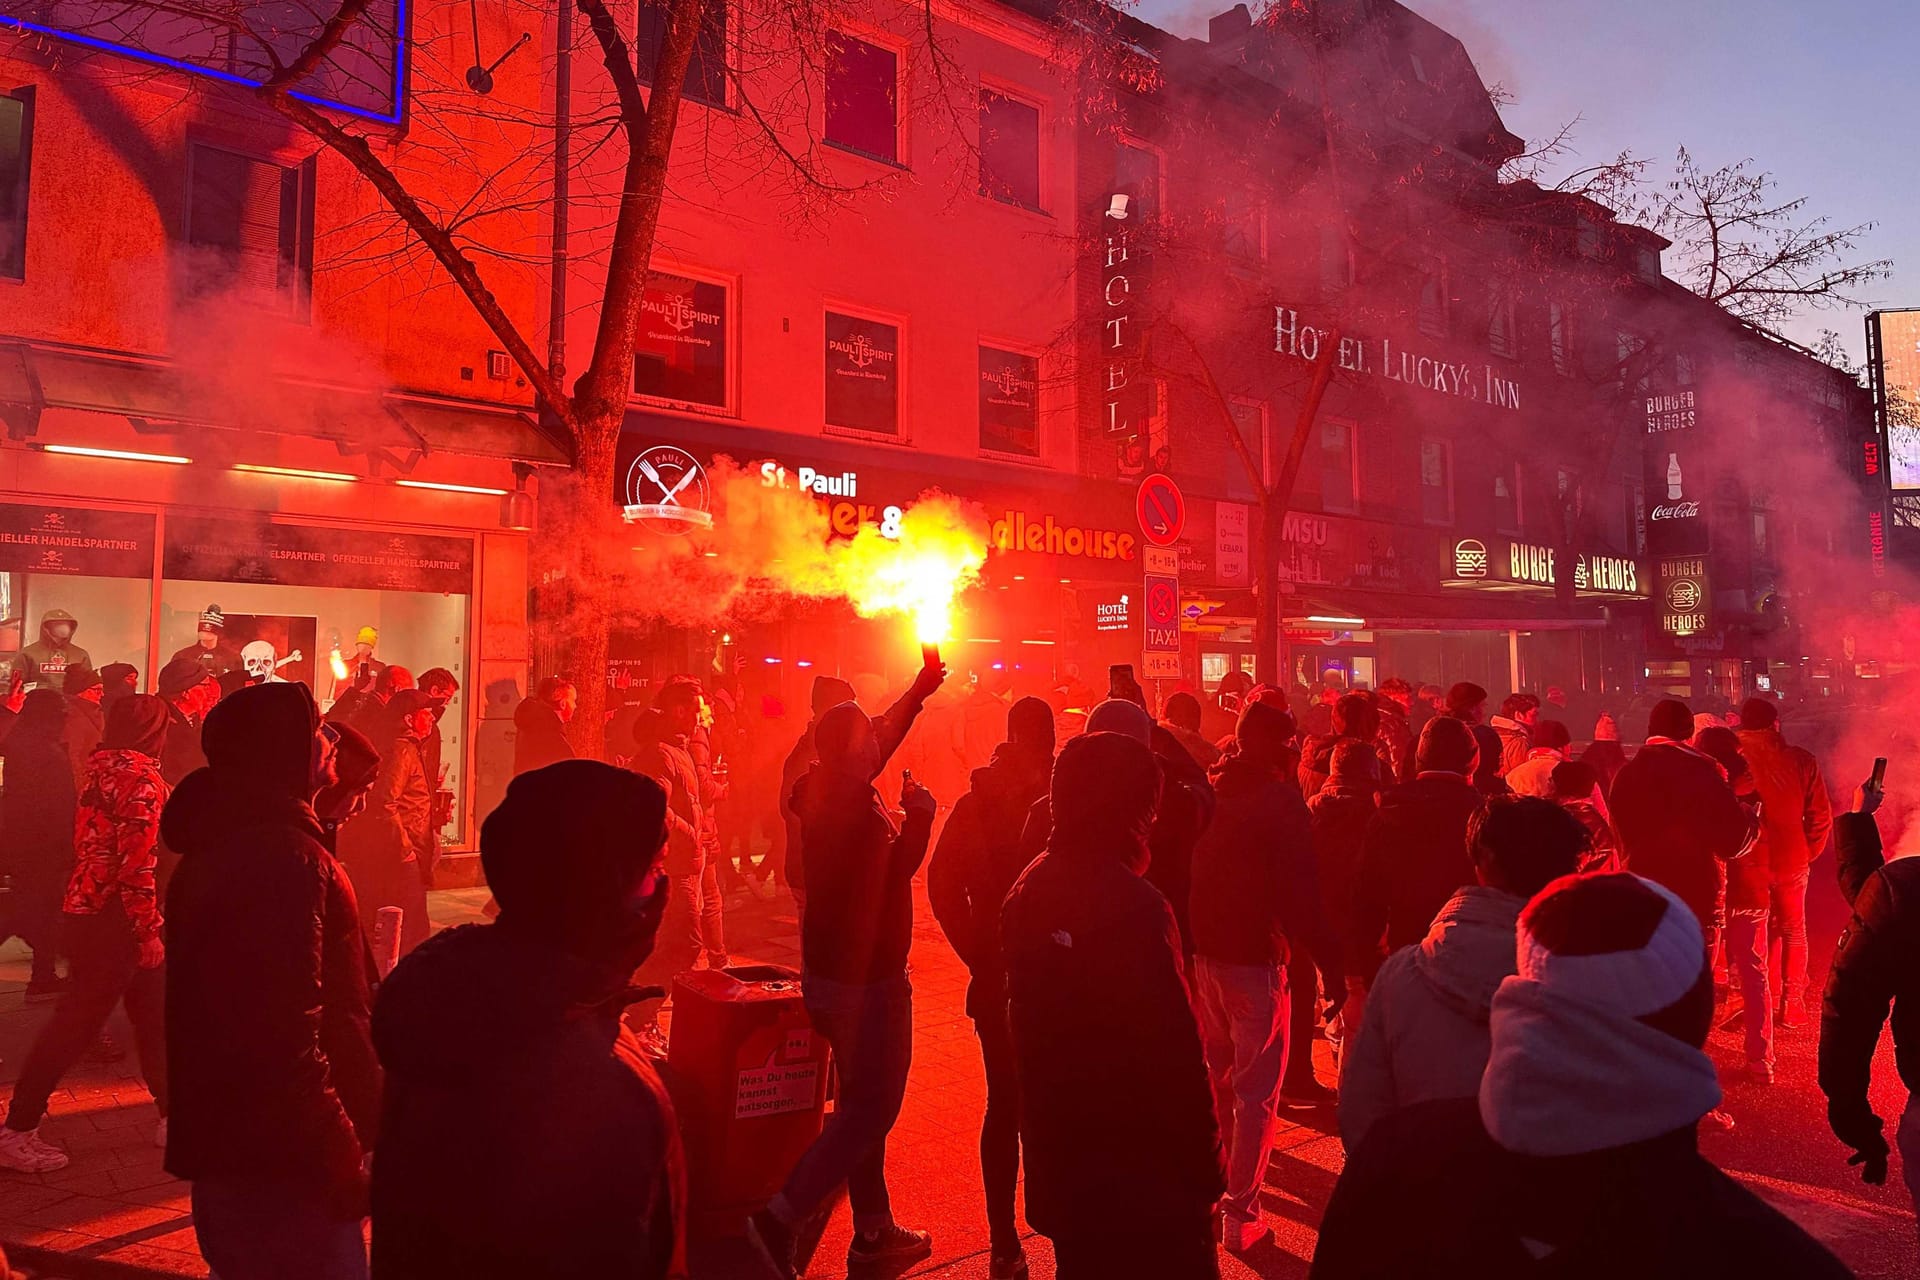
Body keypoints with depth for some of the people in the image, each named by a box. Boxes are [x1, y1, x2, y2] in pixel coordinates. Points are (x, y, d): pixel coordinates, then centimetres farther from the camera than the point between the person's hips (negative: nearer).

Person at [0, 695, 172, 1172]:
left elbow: (91, 842, 14)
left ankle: (173, 1114, 22)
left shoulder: (103, 766, 9)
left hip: (85, 906, 9)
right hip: (114, 919, -9)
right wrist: (148, 931, -15)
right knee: (76, 1024, 2)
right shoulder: (141, 776, -18)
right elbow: (137, 863, -21)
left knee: (155, 1011, 14)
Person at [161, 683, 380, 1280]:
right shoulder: (285, 855, -22)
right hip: (283, 1160, -10)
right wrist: (341, 1156, -21)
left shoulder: (221, 843, 12)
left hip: (227, 1141, 10)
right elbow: (289, 1033, -27)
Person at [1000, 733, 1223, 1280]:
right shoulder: (1132, 905, -23)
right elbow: (1173, 1050, -22)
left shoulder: (1029, 890, 3)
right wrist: (1203, 1162, -12)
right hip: (1140, 1167, -8)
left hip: (1059, 1158, 8)